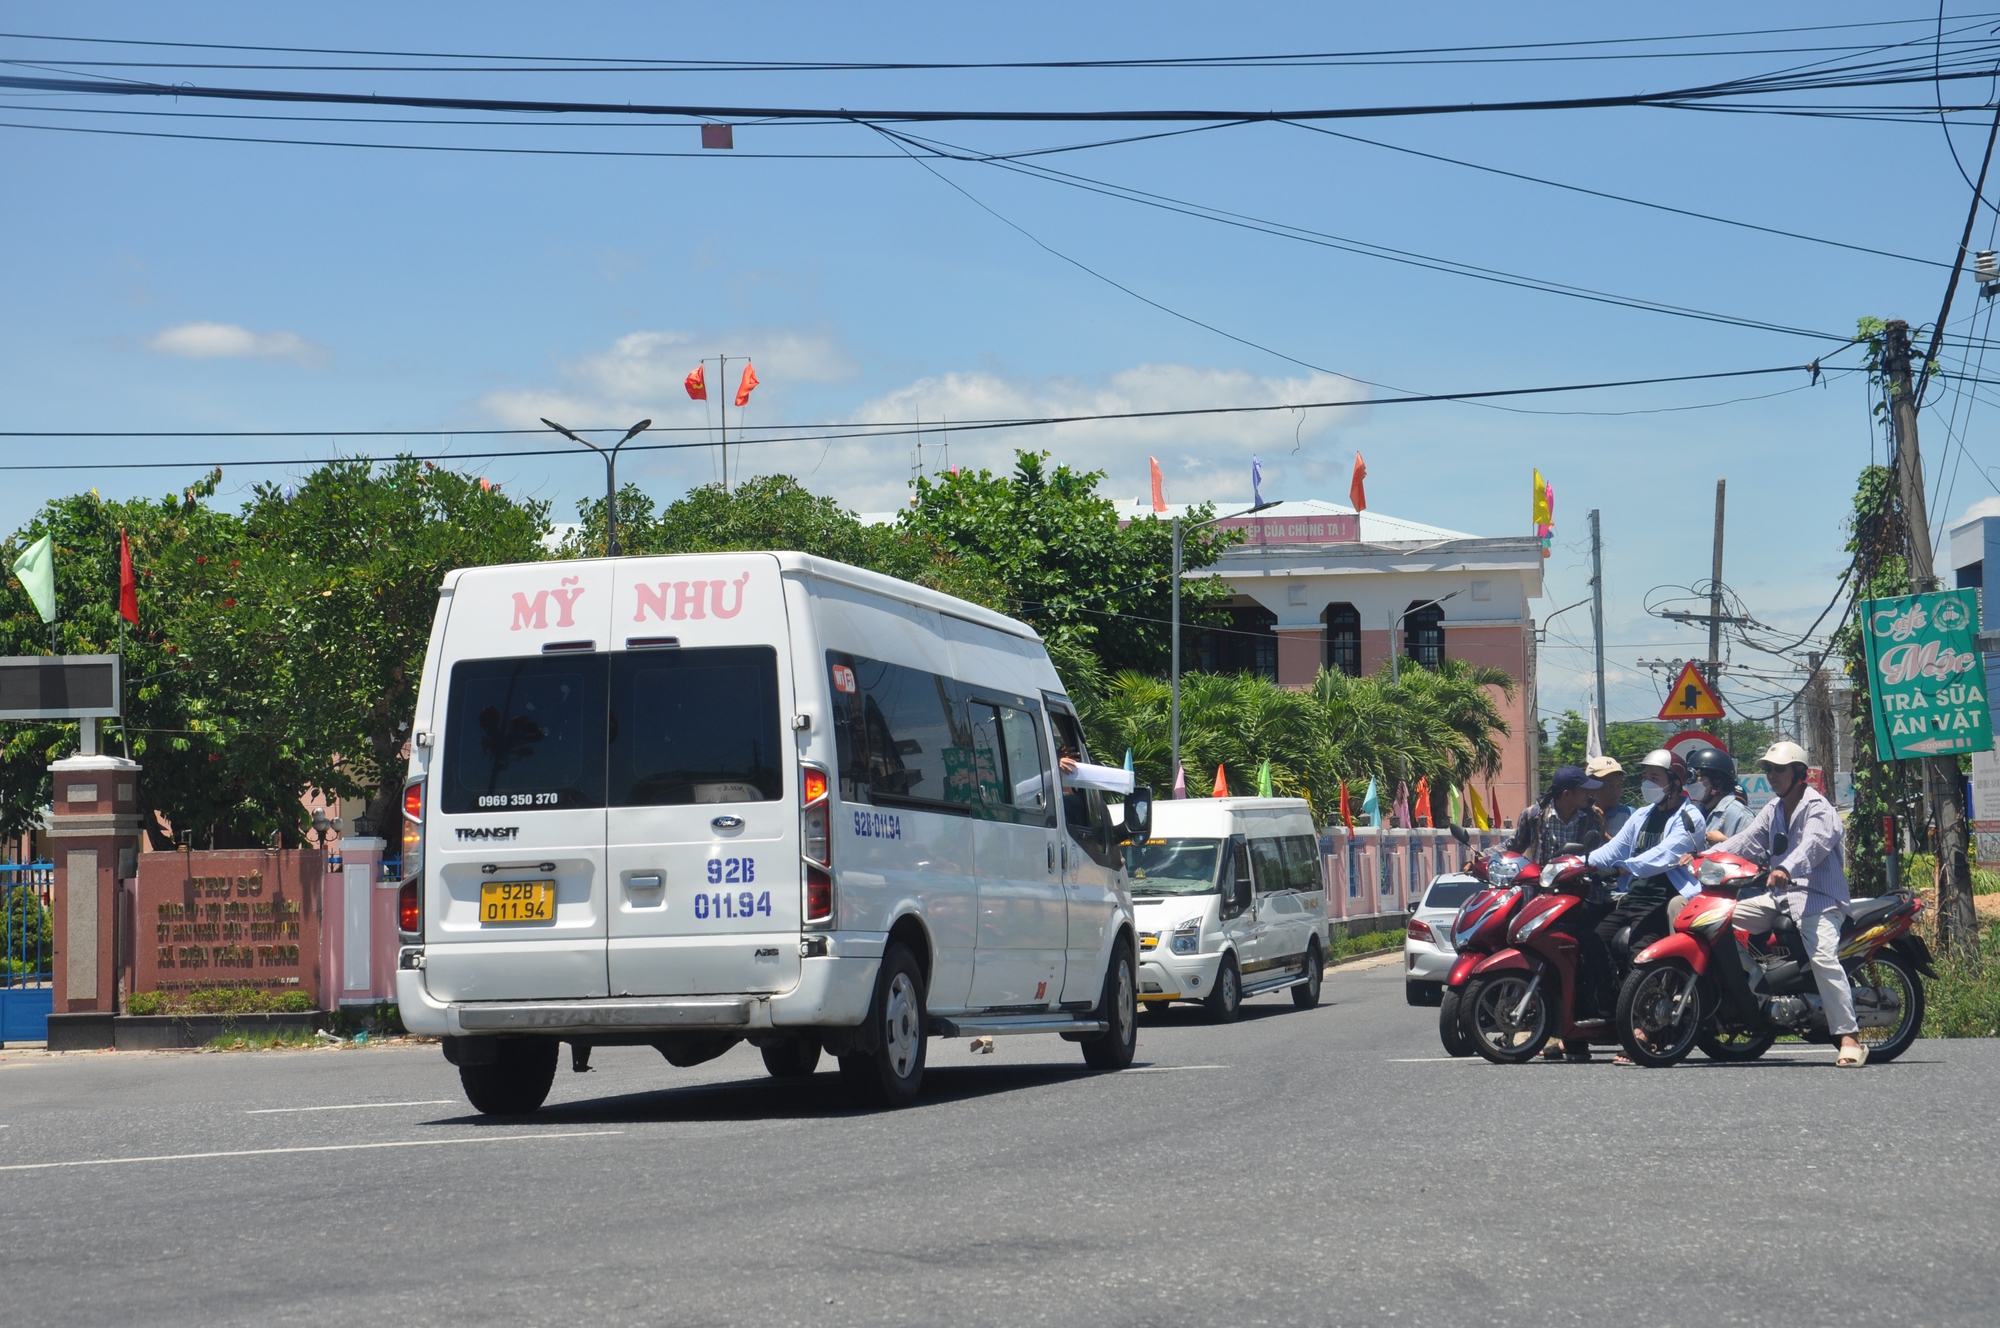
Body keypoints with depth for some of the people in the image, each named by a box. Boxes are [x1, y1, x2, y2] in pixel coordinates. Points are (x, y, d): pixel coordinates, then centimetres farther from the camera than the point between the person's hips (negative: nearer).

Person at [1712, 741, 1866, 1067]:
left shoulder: (1817, 808, -8)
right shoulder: (1773, 810, 20)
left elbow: (1813, 845, -27)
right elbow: (1746, 840, 15)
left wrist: (1787, 869, -48)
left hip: (1818, 896, -9)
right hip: (1779, 897, 9)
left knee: (1823, 957, -28)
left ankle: (1850, 1039, -32)